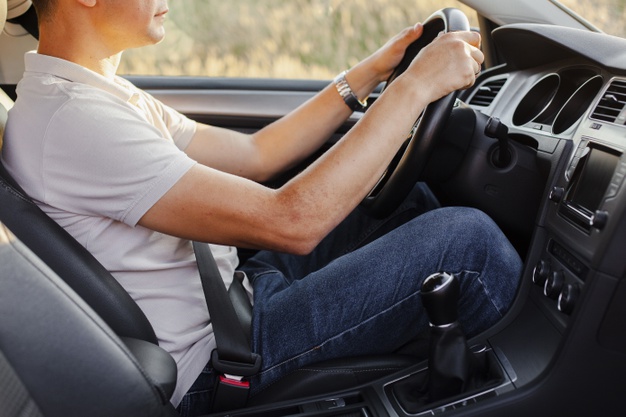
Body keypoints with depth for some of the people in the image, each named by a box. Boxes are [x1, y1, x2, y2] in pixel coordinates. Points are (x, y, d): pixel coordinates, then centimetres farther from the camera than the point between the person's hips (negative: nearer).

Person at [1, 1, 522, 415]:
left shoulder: (103, 94, 8)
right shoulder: (69, 120, -25)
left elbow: (253, 155, 11)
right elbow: (290, 221, -29)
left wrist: (372, 72, 7)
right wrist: (414, 88, -21)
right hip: (210, 362, -10)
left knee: (412, 199, 14)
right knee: (467, 238, -14)